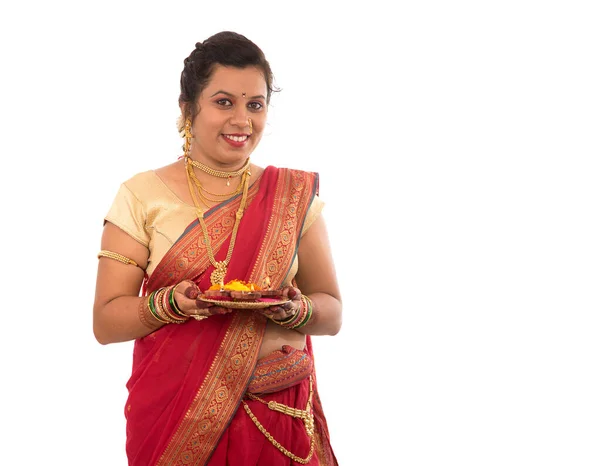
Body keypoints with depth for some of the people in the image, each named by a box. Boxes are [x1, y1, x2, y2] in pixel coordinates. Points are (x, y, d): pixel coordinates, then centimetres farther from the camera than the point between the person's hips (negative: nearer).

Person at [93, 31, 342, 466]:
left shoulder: (295, 195, 3)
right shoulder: (142, 196, -3)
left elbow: (333, 313, 5)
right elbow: (106, 322, -4)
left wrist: (296, 310, -17)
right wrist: (171, 302, -22)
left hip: (280, 413, 2)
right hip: (175, 414, -1)